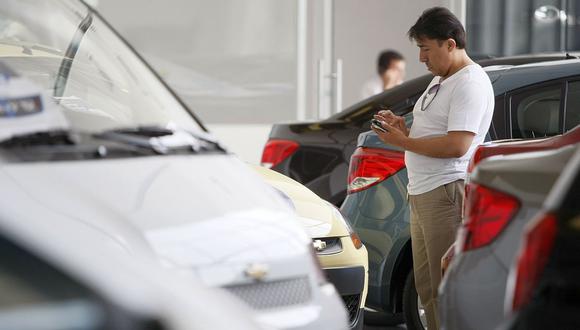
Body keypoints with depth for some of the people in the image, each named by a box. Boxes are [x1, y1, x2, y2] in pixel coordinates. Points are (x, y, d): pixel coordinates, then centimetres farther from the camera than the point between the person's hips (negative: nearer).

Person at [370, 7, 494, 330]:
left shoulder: (470, 83, -13)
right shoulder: (441, 80, 19)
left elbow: (456, 145, -23)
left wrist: (403, 142, -14)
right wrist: (403, 128, 8)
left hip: (446, 194, -11)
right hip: (422, 194, 11)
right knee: (426, 286, 14)